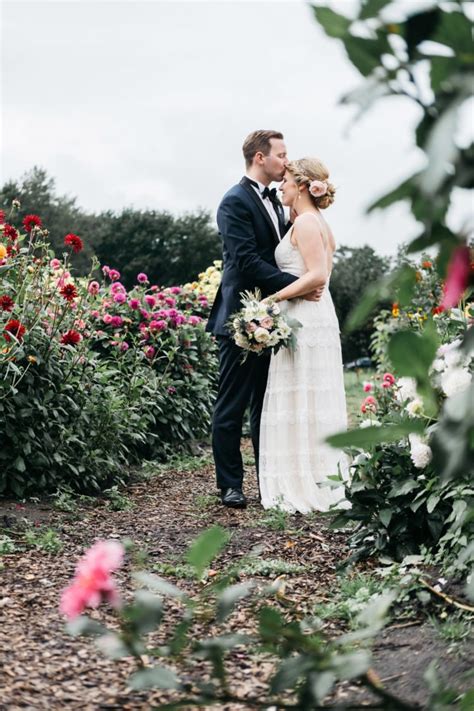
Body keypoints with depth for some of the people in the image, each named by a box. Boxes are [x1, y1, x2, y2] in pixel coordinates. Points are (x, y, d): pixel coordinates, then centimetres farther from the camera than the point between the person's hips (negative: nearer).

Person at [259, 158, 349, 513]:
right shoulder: (320, 224, 19)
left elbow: (317, 275, -20)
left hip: (304, 319, -10)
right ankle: (326, 485, 15)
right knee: (315, 404, 11)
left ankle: (309, 490, -1)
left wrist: (274, 298, -17)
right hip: (318, 317, 10)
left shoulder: (305, 222, -10)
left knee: (301, 402, -5)